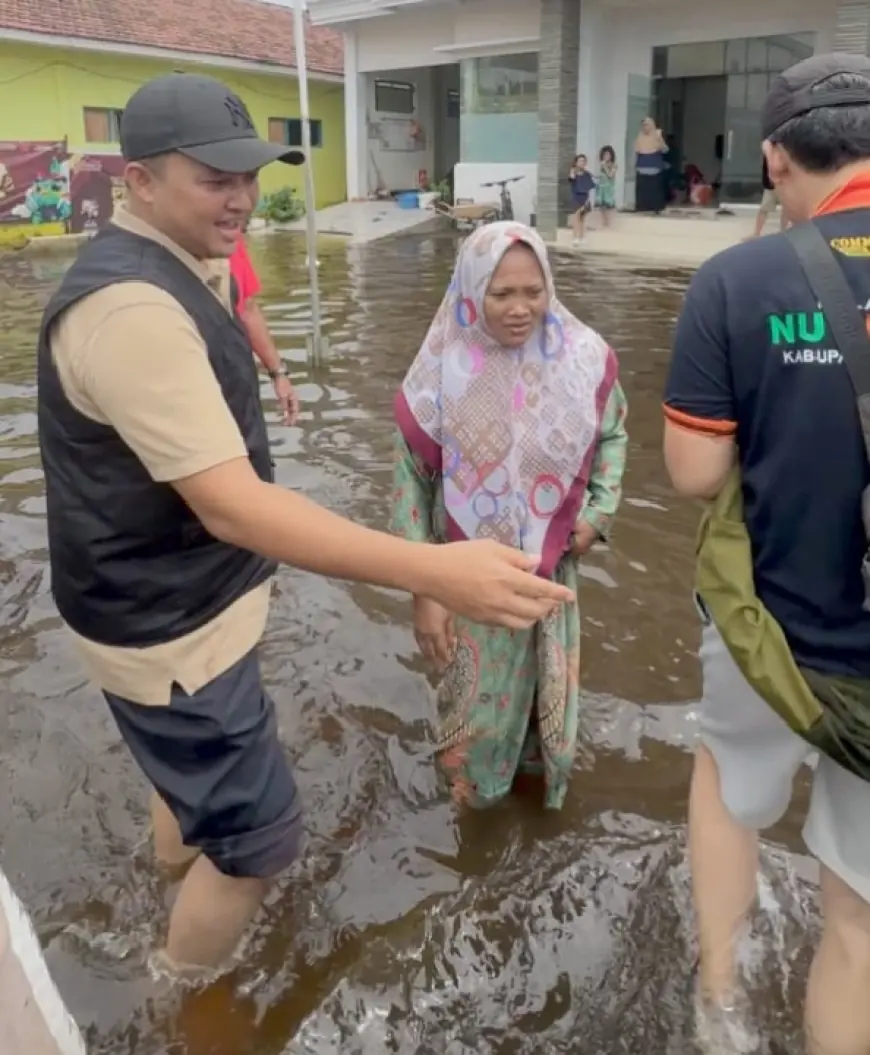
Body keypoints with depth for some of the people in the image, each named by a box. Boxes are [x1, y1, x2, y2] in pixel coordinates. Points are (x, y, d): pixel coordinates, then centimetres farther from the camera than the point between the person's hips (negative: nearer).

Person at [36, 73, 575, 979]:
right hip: (171, 628, -10)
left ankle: (178, 850, 65)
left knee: (193, 762, 34)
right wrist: (435, 572, -44)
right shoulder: (133, 308, -30)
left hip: (174, 598, 10)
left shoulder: (161, 268, 5)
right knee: (257, 834, 5)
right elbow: (230, 503, -38)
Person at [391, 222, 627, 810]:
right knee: (480, 691, 16)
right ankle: (476, 778, 47)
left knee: (547, 683, 21)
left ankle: (540, 763, 51)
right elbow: (412, 482, -10)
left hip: (551, 568, 2)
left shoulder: (584, 356, -12)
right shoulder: (441, 373, -19)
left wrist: (599, 511, -7)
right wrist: (424, 590, -11)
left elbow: (613, 434, 7)